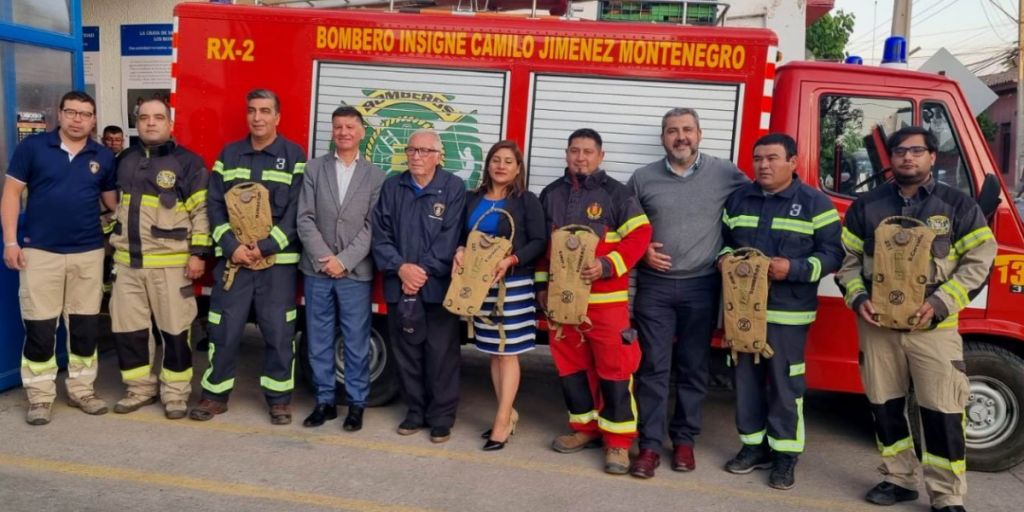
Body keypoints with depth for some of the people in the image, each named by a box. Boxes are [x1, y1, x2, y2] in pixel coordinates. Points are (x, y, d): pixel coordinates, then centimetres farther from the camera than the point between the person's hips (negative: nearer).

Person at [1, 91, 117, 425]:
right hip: (39, 251, -2)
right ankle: (40, 397, 15)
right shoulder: (32, 147, -1)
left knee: (86, 326, 8)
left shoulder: (103, 157, 6)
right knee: (39, 327, 2)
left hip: (88, 253, 2)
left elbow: (112, 200, 14)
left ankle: (81, 390, 23)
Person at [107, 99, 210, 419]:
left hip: (171, 263, -5)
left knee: (175, 330, 2)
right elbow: (114, 206, 24)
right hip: (126, 262, 6)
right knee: (126, 328, 9)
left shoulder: (188, 162, -4)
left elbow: (202, 211, -8)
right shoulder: (124, 160, 13)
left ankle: (175, 393, 15)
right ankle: (140, 389, 24)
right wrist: (110, 242, 20)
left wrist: (198, 253, -13)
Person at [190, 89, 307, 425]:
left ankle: (279, 398, 15)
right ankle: (215, 395, 20)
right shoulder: (229, 154, 11)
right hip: (232, 257, 3)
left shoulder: (294, 156, 1)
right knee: (224, 328, 6)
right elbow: (215, 205, 5)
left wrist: (267, 246, -14)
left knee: (278, 330, 2)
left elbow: (296, 212, -6)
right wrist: (231, 246, -8)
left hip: (278, 260, -2)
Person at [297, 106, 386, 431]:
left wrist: (344, 260, -12)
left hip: (356, 273, -1)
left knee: (356, 343, 4)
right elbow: (305, 219, 0)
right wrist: (323, 259, -10)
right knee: (319, 341, 8)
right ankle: (325, 401, 20)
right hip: (317, 270, 2)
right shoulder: (314, 168, 7)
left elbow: (372, 227, -3)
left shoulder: (375, 176, 4)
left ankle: (356, 404, 16)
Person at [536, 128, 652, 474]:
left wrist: (608, 266, -20)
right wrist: (542, 285, 14)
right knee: (571, 365, 12)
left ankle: (618, 440, 9)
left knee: (614, 367, -3)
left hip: (605, 298, -5)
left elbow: (640, 235, -7)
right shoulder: (551, 194, 11)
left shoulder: (616, 193, -4)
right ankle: (585, 428, 28)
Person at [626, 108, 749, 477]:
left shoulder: (726, 174, 0)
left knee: (693, 368, 9)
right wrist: (641, 251, -6)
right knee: (653, 367, 1)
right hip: (654, 285, 0)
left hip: (702, 287, 0)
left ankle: (684, 440, 23)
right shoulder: (643, 178, 4)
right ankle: (650, 445, 9)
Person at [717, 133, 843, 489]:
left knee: (784, 383, 1)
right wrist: (724, 259, -2)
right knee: (746, 378, 11)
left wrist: (794, 269, -20)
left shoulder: (815, 202, -2)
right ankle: (753, 445, 25)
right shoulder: (738, 199, 13)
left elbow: (833, 253, -6)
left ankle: (785, 453, 14)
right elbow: (723, 240, 21)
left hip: (787, 312, -4)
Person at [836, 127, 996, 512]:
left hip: (934, 327, -2)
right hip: (877, 324, 3)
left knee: (942, 412, -2)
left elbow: (979, 260, -2)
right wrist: (858, 298, -7)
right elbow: (848, 259, 10)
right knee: (885, 405, 10)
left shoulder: (958, 205, 2)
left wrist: (939, 304, -14)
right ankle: (899, 480, 27)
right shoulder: (866, 206, 8)